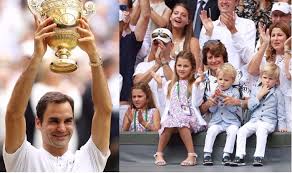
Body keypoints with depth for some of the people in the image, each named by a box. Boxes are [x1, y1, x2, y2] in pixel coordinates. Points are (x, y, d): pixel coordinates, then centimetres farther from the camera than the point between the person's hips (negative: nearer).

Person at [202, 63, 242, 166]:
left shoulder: (234, 92, 4)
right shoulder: (215, 91, 13)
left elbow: (234, 109, -8)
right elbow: (211, 110, 8)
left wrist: (224, 99, -17)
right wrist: (215, 99, -10)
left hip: (231, 121, -2)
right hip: (216, 121, 2)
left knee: (233, 130, -32)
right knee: (211, 130, -28)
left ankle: (226, 154, -30)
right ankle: (207, 154, -26)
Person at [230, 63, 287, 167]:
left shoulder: (277, 93, 7)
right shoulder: (255, 90, 15)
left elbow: (280, 111, 9)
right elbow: (250, 106, 5)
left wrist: (281, 125, 1)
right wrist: (259, 96, -6)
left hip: (268, 122, -4)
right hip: (254, 120, 4)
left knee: (261, 130, -37)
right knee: (241, 131, -21)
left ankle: (258, 157, -41)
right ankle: (239, 157, -23)